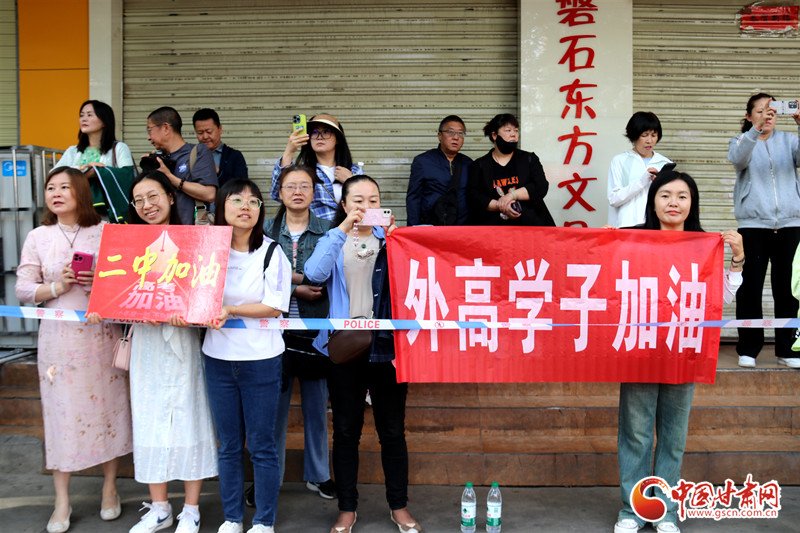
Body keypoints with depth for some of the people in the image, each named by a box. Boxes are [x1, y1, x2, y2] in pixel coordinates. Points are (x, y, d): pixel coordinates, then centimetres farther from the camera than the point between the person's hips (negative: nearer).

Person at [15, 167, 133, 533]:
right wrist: (57, 287, -14)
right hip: (58, 336, 1)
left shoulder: (105, 232, 3)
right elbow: (23, 290, 3)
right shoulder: (38, 237, 6)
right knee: (62, 410, 3)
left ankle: (109, 489, 24)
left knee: (107, 406, 6)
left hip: (102, 334, 0)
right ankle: (62, 502, 16)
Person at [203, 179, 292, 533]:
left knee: (261, 446, 5)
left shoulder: (272, 252, -5)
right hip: (218, 357, 3)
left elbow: (274, 306, -12)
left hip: (260, 360, -3)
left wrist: (230, 310, -21)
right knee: (228, 445, 13)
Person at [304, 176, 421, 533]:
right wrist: (342, 230, -19)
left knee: (392, 430, 7)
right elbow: (315, 273, -15)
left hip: (386, 346, 0)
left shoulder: (391, 239, 9)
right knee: (346, 431, 8)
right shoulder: (334, 240, 7)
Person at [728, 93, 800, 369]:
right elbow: (737, 158, -16)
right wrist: (756, 129, -31)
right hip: (753, 224, -2)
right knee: (751, 286, -2)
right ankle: (748, 348, 8)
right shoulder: (742, 140, 8)